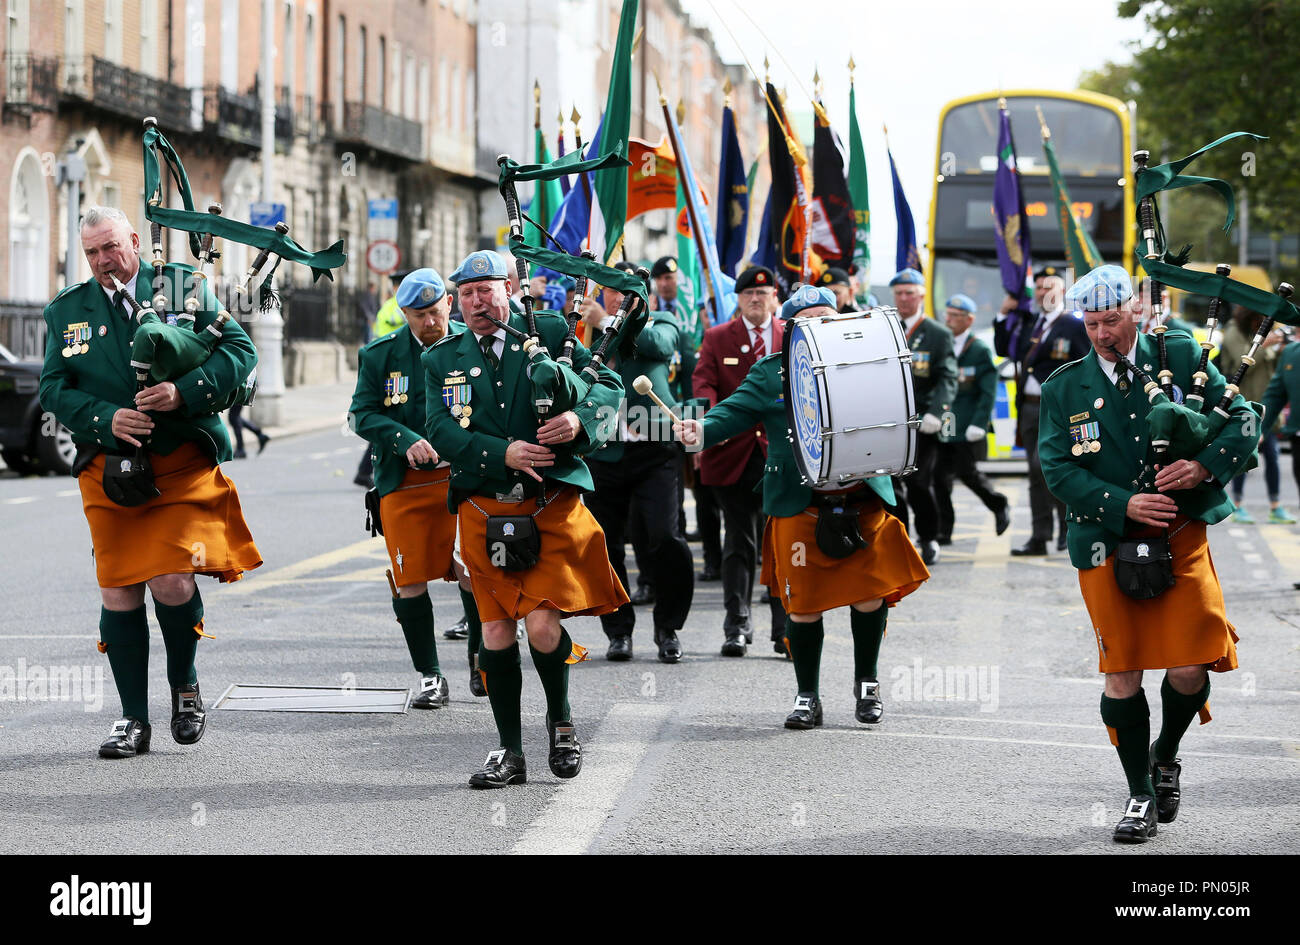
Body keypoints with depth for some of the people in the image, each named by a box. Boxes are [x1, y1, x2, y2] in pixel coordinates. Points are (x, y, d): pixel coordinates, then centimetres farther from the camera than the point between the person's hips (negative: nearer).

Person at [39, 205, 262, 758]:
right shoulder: (66, 312, 11)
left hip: (183, 463, -3)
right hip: (109, 466, 3)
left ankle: (184, 685, 12)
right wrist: (107, 419, -12)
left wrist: (185, 391, -17)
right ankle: (134, 720, 12)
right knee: (119, 593, 2)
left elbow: (240, 350, -1)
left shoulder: (185, 287, 4)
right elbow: (54, 390, 6)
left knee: (172, 582, -16)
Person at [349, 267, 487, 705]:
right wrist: (405, 440, -15)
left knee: (473, 577, -5)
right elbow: (363, 414, 2)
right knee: (410, 582, 1)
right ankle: (429, 677, 14)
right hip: (404, 484, 1)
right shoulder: (379, 355, 4)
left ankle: (481, 660, 19)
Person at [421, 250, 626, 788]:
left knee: (542, 625, -15)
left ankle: (561, 718, 13)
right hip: (483, 511, 3)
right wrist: (504, 454, -16)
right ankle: (510, 753, 12)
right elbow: (441, 431, -1)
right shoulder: (440, 361, 12)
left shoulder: (550, 334, 6)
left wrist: (579, 419, -19)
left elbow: (608, 383, 3)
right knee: (496, 631, 1)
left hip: (552, 505, -2)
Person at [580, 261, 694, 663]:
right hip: (603, 452, 2)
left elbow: (660, 345, -14)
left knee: (664, 537, -13)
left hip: (654, 450, -2)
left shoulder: (660, 322, 10)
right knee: (605, 544, 4)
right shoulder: (587, 331, 13)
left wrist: (608, 322, -11)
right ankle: (619, 631, 18)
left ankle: (668, 628, 3)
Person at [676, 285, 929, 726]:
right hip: (799, 507, -2)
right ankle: (807, 697, 17)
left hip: (864, 502, 2)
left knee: (870, 595, 2)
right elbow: (735, 412, -7)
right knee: (804, 603, 2)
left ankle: (867, 681, 26)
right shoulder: (770, 374, 3)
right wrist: (702, 431, -27)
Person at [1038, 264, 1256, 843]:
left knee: (1189, 669, -8)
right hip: (1106, 547, 1)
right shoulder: (1064, 389, 6)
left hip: (1180, 539, -1)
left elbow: (1244, 420, 1)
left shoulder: (1182, 359, 3)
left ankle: (1165, 755, 22)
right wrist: (1124, 504, -14)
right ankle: (1141, 794, 16)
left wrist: (1206, 465, -18)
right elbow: (1058, 469, -1)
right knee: (1122, 675, 1)